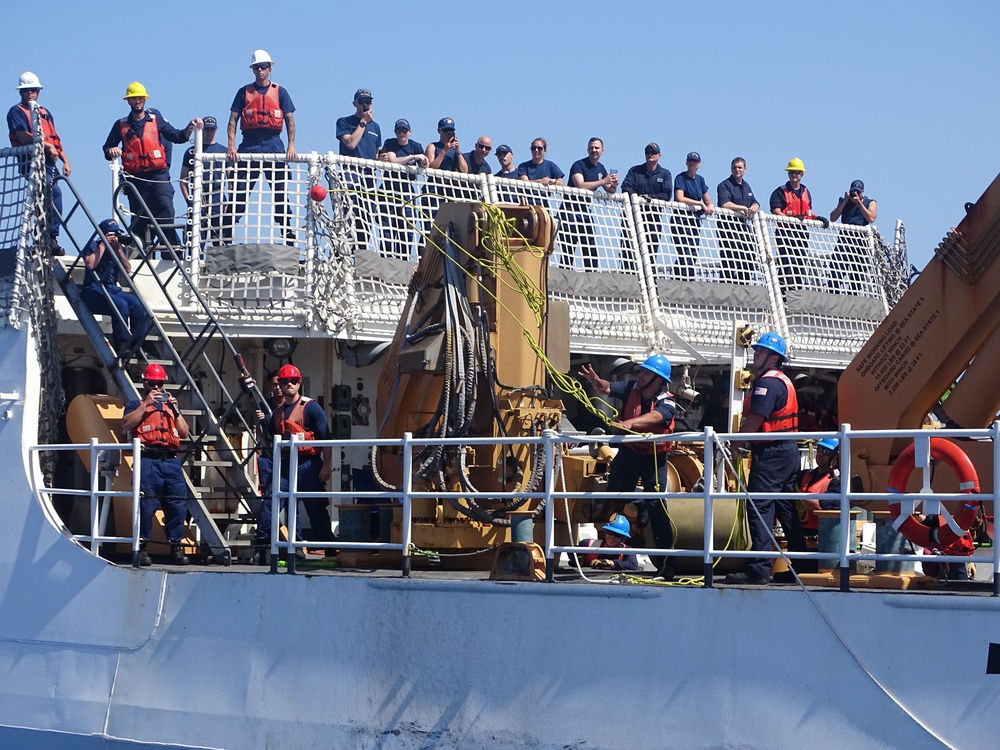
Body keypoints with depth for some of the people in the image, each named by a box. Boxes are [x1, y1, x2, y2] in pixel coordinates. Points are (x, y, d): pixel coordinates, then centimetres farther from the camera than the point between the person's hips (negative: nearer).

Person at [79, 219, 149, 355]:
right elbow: (90, 264, -17)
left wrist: (119, 250, -6)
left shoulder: (118, 248, 16)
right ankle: (122, 348, -28)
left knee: (138, 305, -22)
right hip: (93, 291, -6)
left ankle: (137, 347, -18)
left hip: (112, 289, 6)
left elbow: (128, 270, 4)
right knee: (121, 305, -34)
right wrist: (103, 245, -12)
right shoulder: (93, 245, 2)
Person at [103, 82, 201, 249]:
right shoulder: (121, 125, 11)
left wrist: (190, 128, -5)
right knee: (138, 219, 3)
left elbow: (177, 137, 12)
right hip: (135, 178, 1)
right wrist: (111, 151, -7)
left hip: (158, 175, -1)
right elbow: (107, 148, 16)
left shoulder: (156, 119, 11)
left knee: (165, 207, -20)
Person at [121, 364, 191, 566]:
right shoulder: (136, 405, 16)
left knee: (178, 504, -3)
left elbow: (184, 433, 18)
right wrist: (146, 403, -6)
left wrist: (175, 409, 8)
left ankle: (176, 547, 1)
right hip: (148, 460, -4)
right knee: (146, 504, -10)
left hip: (171, 460, 4)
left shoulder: (170, 405, 27)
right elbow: (127, 424, -5)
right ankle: (142, 547, -5)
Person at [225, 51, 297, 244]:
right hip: (249, 145, 0)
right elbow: (233, 120, 5)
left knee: (281, 192, 0)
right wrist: (231, 145, -9)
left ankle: (287, 230, 5)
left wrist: (291, 145, -8)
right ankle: (227, 229, -3)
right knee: (240, 191, -3)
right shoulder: (244, 92, 11)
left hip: (274, 144, 0)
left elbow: (290, 120, 5)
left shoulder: (280, 92, 11)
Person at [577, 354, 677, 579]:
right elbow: (607, 389, -18)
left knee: (656, 506, -8)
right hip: (628, 453, 4)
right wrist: (596, 382, -43)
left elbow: (655, 417, -39)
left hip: (654, 457, -4)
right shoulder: (631, 388, -6)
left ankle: (667, 559, -4)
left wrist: (629, 423, -56)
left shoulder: (667, 402, -19)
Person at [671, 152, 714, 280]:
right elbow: (680, 198, -17)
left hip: (695, 220, 7)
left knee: (693, 255, 2)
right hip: (681, 220, -7)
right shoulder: (681, 178, -4)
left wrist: (710, 206, -6)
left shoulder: (700, 179, 16)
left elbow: (707, 200, 18)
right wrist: (700, 204, -13)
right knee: (685, 254, -16)